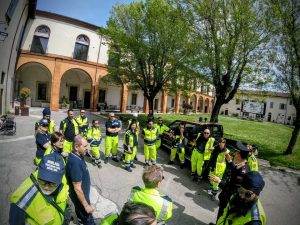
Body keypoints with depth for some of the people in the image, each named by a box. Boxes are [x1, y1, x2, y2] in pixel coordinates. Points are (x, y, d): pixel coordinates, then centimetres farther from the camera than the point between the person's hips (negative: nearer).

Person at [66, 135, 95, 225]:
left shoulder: (76, 155, -9)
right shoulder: (75, 163, -39)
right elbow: (77, 189, -32)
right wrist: (86, 205, -22)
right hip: (80, 196, -8)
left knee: (79, 209, 32)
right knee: (87, 217, 15)